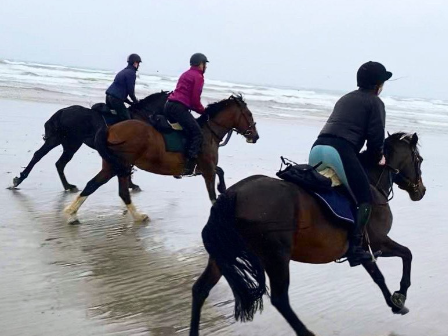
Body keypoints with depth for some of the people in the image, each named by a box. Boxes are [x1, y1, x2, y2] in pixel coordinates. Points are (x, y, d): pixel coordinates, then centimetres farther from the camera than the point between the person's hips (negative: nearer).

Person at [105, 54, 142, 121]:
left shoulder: (123, 71, 21)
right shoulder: (131, 73, -8)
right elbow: (131, 91, -10)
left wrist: (131, 103, 22)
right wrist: (136, 101, 8)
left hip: (108, 96, 10)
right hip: (116, 99, -10)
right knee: (127, 120, -6)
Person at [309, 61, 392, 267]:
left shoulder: (345, 99, 31)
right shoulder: (375, 102, 9)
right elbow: (376, 136, 0)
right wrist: (377, 158, 18)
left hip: (317, 147, 7)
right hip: (340, 151, -7)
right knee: (365, 199, 1)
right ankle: (354, 247, -7)